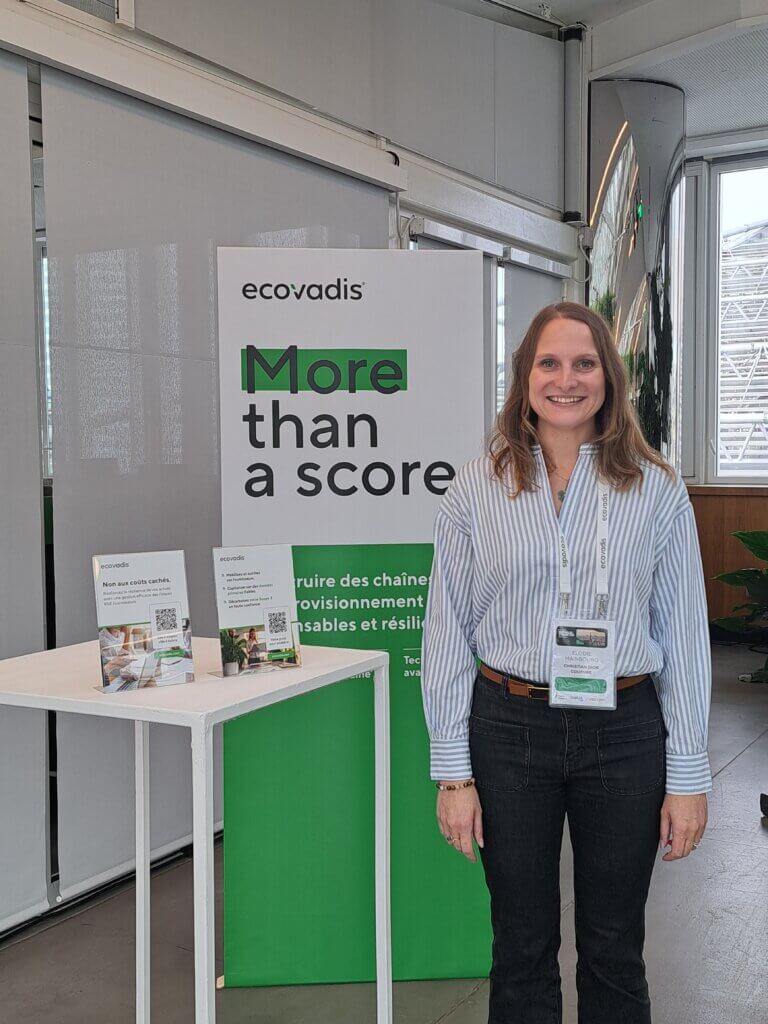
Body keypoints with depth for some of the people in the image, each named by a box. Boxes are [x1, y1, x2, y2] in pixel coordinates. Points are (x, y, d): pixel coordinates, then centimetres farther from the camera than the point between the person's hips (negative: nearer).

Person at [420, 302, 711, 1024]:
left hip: (624, 732, 0)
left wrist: (687, 776, -1)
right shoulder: (476, 489, 0)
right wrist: (453, 773, -3)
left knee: (614, 950, 14)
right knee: (522, 947, 13)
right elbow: (446, 636, 0)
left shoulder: (657, 490, 0)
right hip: (509, 728, 0)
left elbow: (685, 639, 1)